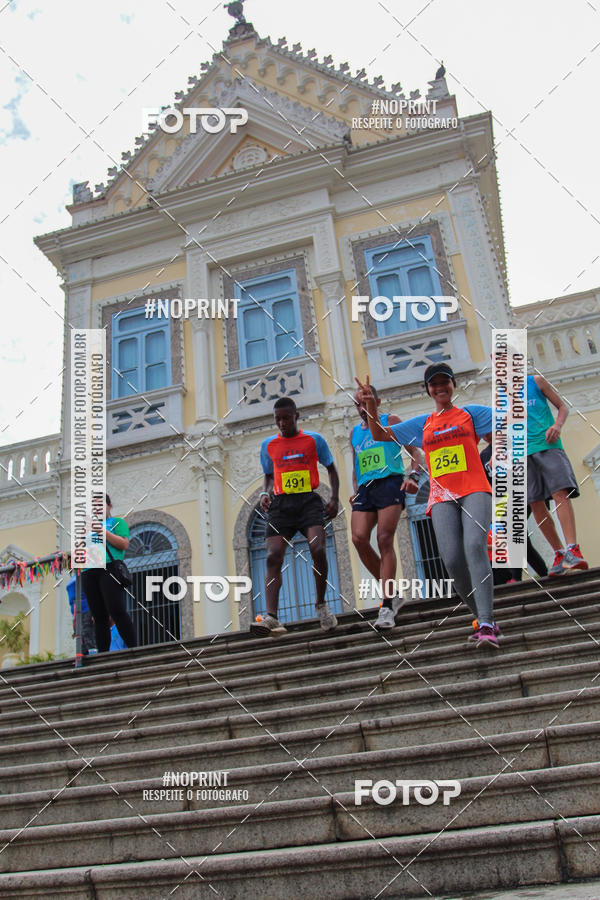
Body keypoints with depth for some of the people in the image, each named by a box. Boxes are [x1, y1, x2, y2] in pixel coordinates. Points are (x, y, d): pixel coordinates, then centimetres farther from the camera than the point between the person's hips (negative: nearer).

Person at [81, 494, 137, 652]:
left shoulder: (117, 522, 14)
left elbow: (124, 544, -2)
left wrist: (105, 533, -12)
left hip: (109, 568, -5)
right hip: (89, 572, 6)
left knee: (117, 611, -19)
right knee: (99, 618, 0)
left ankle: (133, 649, -19)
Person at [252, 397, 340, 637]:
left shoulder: (314, 439, 7)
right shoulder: (268, 445, 14)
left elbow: (331, 468, 14)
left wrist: (334, 498, 1)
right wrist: (265, 493, 3)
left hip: (308, 500, -2)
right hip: (281, 503, 2)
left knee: (317, 549, -21)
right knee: (273, 557, -14)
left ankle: (321, 605, 1)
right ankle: (271, 617, -21)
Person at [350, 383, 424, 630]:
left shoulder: (390, 422, 10)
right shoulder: (355, 432, 25)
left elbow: (416, 452, 5)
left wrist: (413, 477, -12)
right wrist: (355, 491, 13)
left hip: (390, 482, -5)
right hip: (365, 488, 5)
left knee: (384, 540, -16)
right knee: (359, 538, -14)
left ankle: (387, 606, -14)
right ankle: (392, 594, 1)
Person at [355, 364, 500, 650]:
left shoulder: (471, 413, 15)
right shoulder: (422, 424, 22)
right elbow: (380, 435, 21)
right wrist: (371, 405, 8)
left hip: (475, 489, -2)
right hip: (442, 497, 2)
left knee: (475, 545, -27)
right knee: (452, 559, -17)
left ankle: (486, 626, -33)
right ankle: (483, 618, 3)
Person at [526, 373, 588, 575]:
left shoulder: (536, 381, 10)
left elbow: (562, 406, 11)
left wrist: (557, 425, -9)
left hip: (547, 445, -3)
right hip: (523, 453, 3)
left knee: (560, 493, -19)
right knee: (535, 504, -3)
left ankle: (572, 549, -25)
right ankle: (559, 553, 6)